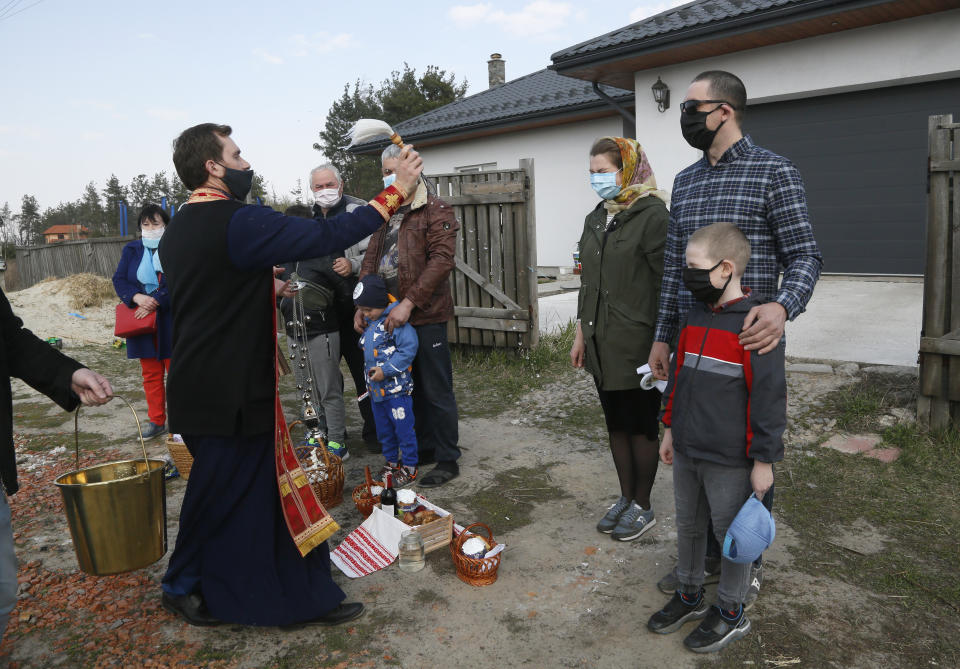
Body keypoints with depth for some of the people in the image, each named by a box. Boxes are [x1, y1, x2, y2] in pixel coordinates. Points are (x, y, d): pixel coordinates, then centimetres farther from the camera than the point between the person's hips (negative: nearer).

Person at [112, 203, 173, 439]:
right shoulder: (132, 250, 11)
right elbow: (119, 280, 4)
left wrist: (156, 303, -22)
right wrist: (137, 297, -15)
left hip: (171, 323, -4)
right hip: (141, 321, 5)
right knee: (150, 374, 10)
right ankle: (157, 421, 20)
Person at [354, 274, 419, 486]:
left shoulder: (396, 320, -16)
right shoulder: (369, 324, 10)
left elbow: (408, 350, -22)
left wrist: (386, 370, -22)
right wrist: (370, 373, 14)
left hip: (397, 389, -8)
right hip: (376, 389, 8)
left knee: (404, 428, 2)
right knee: (383, 429, 18)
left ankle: (409, 466, 14)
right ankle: (391, 461, 33)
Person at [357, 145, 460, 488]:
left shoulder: (436, 211, -6)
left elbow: (441, 260, -17)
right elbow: (371, 259, 15)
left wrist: (408, 303, -22)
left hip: (426, 315, -7)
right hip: (391, 315, 7)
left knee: (436, 390, 1)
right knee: (412, 386, 16)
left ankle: (448, 460, 13)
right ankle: (425, 447, 31)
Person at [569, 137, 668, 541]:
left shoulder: (652, 215, -11)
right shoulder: (596, 218, 12)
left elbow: (666, 284, -14)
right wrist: (581, 335, 16)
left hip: (637, 345, -7)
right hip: (601, 343, 7)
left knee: (641, 426, 7)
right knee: (616, 424, 16)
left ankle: (642, 507, 23)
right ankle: (626, 497, 32)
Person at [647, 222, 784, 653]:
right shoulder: (696, 317, 7)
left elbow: (769, 396, -16)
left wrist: (764, 460, -13)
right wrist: (670, 429, 17)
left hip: (730, 460, -7)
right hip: (687, 452, 7)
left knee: (731, 534, 11)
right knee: (688, 526, 20)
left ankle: (730, 613, 30)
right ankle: (689, 596, 39)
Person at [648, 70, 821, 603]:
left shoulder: (775, 172, -5)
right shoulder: (685, 181, 13)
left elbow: (805, 254, -9)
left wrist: (784, 305, -29)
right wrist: (663, 335, 13)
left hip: (749, 341, -6)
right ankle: (706, 549, 32)